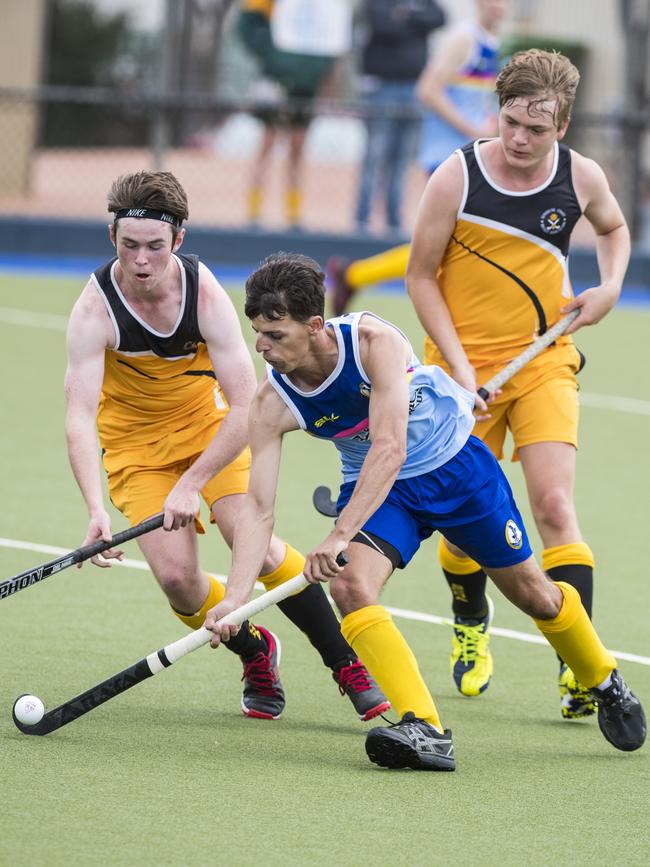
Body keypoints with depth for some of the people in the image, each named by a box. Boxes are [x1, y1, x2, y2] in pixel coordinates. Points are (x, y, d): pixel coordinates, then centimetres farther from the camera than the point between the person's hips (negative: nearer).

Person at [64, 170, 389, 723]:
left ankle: (347, 664, -6)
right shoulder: (95, 309, -26)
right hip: (135, 444, 0)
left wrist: (191, 484, -34)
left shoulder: (206, 294, -25)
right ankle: (255, 653, 15)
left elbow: (245, 408, -25)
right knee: (176, 577, -16)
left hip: (211, 426, 0)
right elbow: (79, 416, -33)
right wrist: (97, 510, -47)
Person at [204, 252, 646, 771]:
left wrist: (340, 536, -50)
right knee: (349, 584, -27)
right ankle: (425, 730, -32)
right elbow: (259, 508, -23)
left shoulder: (374, 341, -33)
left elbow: (389, 448, -41)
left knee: (534, 594, 9)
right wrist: (235, 596, -37)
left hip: (456, 464, -2)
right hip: (375, 487, 2)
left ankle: (605, 682, 40)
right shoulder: (272, 406, -21)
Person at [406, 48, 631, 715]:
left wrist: (610, 287, 0)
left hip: (543, 361, 1)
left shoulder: (581, 177, -4)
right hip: (462, 365, -1)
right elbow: (421, 275, -4)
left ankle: (580, 667, -17)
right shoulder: (456, 178, -12)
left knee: (554, 504, -14)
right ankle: (471, 627, 35)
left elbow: (612, 227, 20)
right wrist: (459, 366, -12)